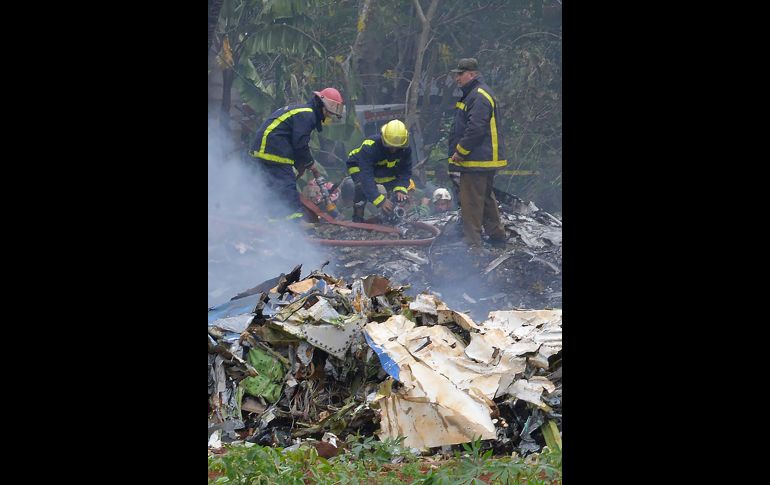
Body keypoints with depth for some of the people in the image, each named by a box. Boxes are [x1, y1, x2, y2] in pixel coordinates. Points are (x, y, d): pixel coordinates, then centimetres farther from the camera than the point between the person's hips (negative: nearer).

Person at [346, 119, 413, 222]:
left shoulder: (405, 149, -27)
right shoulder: (370, 147, -43)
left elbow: (405, 172, -19)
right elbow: (366, 176, -47)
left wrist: (400, 190, -39)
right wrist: (380, 201, -54)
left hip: (385, 169, 5)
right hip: (359, 166, -5)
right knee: (363, 186, -33)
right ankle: (357, 219, -19)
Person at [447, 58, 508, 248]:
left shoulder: (479, 97, -17)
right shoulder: (472, 94, 18)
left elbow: (475, 129, -25)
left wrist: (460, 151, -18)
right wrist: (459, 152, 18)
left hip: (477, 161, -11)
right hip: (485, 160, 11)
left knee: (471, 200, -8)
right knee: (486, 197, 18)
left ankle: (471, 240, -5)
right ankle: (497, 234, 27)